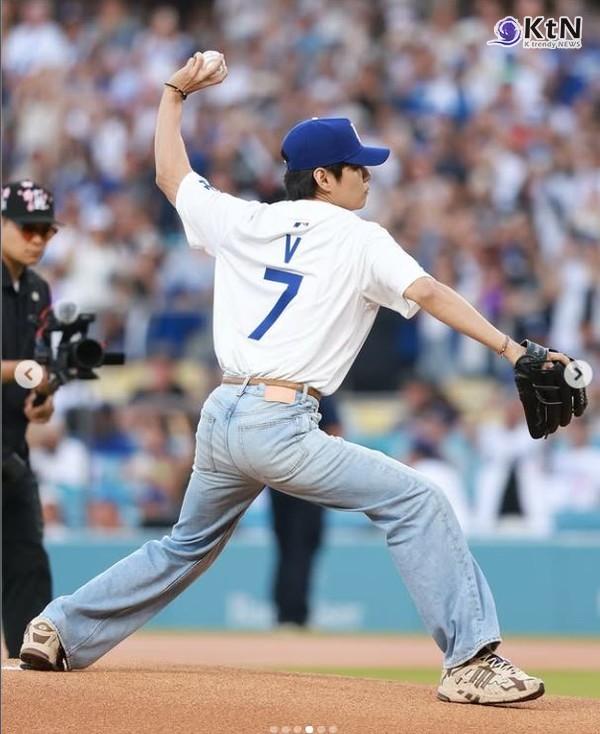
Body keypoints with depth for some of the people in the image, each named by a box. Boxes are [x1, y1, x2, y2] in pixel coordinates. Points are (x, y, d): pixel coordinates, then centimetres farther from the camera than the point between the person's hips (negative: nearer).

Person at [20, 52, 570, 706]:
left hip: (219, 418, 7)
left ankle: (59, 630, 32)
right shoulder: (359, 239, -1)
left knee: (188, 545, 28)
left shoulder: (243, 221, 13)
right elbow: (428, 294, -15)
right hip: (281, 425, -7)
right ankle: (471, 661, -20)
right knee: (415, 502, -8)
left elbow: (170, 175, 28)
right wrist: (510, 349, -22)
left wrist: (175, 92, 38)